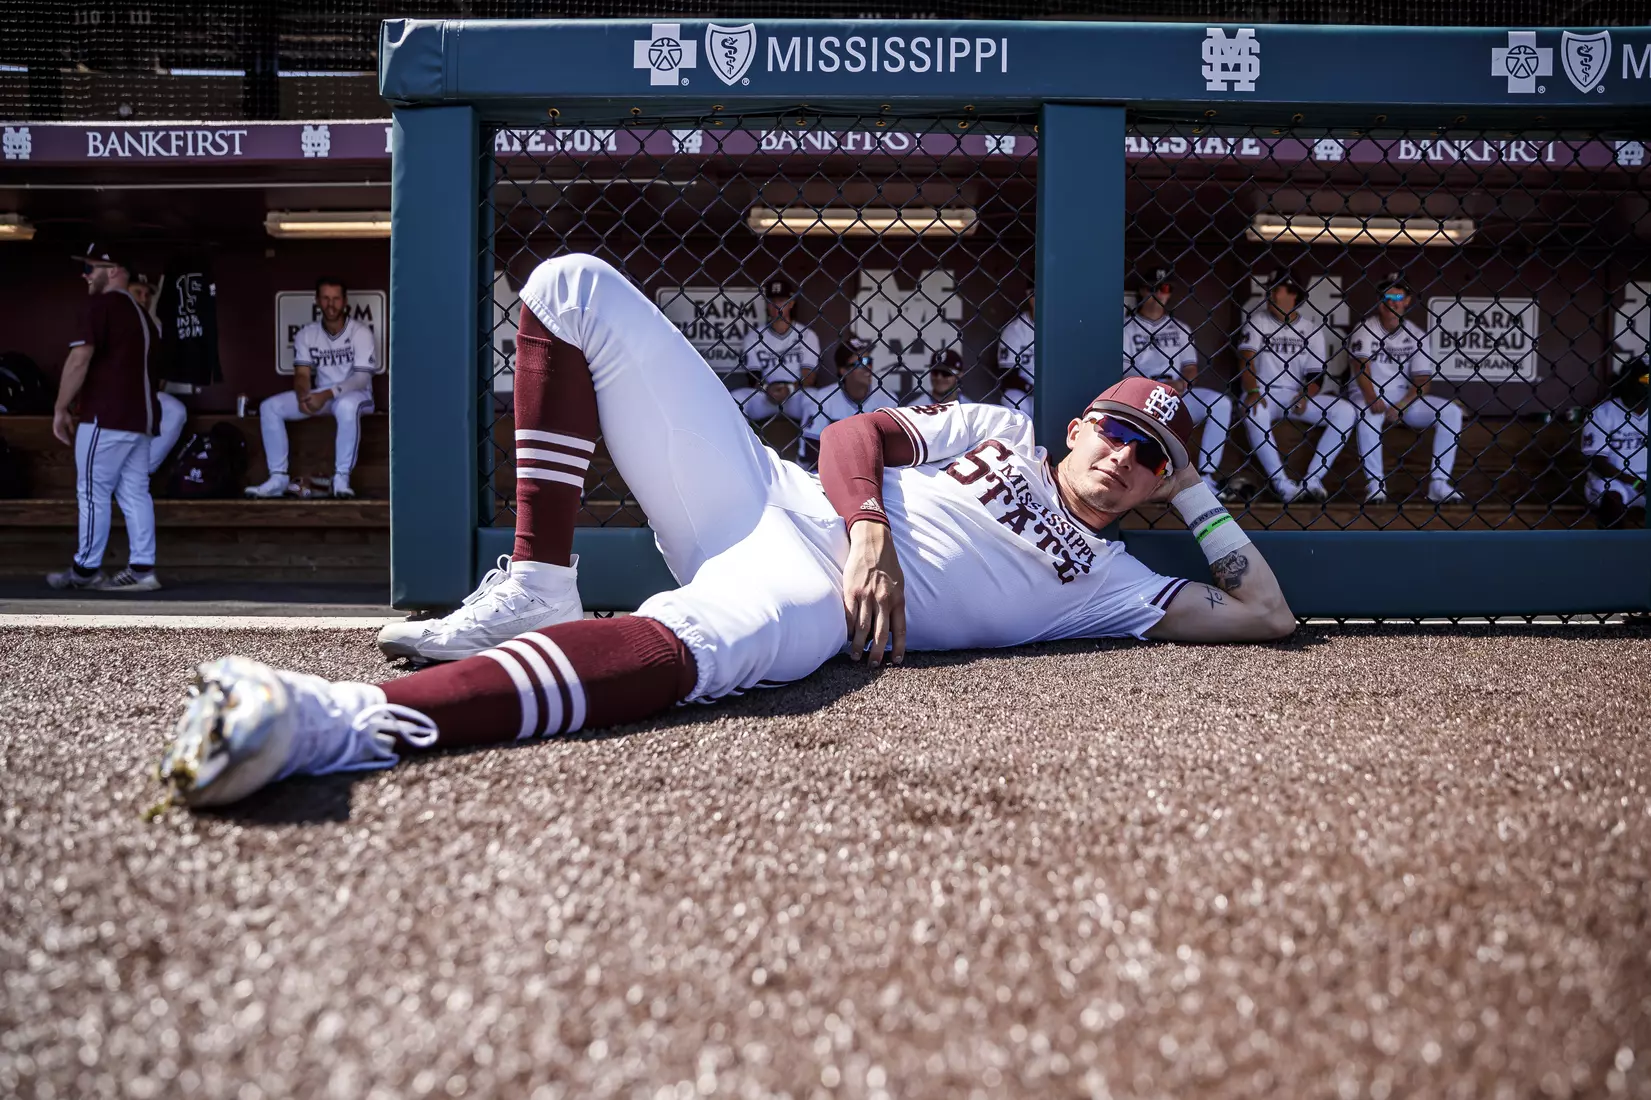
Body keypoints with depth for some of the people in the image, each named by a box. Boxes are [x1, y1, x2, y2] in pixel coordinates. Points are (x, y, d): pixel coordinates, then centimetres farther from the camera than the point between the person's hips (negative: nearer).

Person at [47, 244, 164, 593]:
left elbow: (80, 358, -16)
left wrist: (61, 409, -11)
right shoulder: (139, 312, 20)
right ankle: (142, 569, 3)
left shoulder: (102, 304, -7)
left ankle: (86, 570, 3)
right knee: (135, 493, 6)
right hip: (139, 415, 8)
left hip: (107, 416, -8)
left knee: (93, 493, -2)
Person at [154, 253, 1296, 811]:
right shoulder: (998, 428, 24)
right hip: (760, 493, 5)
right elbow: (857, 432, 13)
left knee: (706, 641, -46)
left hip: (816, 604, -4)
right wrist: (869, 521, -8)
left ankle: (341, 723, -63)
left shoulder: (1103, 580, 17)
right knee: (575, 286, -8)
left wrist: (1195, 490, 19)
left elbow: (1265, 615, 16)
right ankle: (537, 590, -13)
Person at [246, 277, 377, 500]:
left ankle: (341, 477, -33)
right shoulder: (306, 334, 1)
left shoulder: (361, 332, -12)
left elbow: (362, 378, -18)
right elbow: (302, 374, -3)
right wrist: (303, 396, -28)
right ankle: (279, 478, -13)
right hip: (320, 396, 5)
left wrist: (327, 394, -32)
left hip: (355, 394, -5)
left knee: (346, 406, -42)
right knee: (269, 407, -14)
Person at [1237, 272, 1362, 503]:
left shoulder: (1311, 330, 8)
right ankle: (1282, 483, -33)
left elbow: (1316, 375, 4)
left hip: (1299, 397, 3)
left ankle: (1313, 479, -21)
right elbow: (1246, 361, -11)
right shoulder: (1257, 321, 2)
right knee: (1253, 412, -38)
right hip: (1263, 394, -3)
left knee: (1347, 411, -18)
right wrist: (1253, 392, -28)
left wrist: (1305, 397, -18)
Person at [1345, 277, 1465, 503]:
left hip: (1405, 398, 4)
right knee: (1368, 413, -38)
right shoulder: (1366, 329, -4)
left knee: (1451, 411, -14)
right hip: (1368, 395, -4)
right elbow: (1361, 369, -18)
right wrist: (1373, 400, -35)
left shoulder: (1415, 335, 5)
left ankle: (1438, 483, -17)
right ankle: (1375, 483, -31)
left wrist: (1400, 406, -19)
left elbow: (1423, 380, -1)